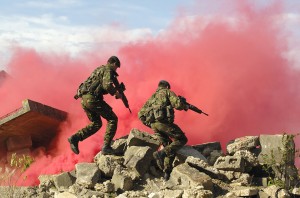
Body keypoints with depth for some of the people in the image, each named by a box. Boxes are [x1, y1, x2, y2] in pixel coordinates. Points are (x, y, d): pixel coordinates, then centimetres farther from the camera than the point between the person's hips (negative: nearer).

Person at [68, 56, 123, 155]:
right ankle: (106, 147, -7)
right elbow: (107, 85, -19)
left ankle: (75, 138, 4)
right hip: (92, 98, -9)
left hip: (84, 99, 9)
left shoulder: (99, 69, 26)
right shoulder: (108, 70, -3)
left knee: (96, 124, 20)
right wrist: (116, 93, -2)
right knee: (112, 119, 2)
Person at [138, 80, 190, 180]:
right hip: (164, 122, -7)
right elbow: (178, 104, -5)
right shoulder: (167, 92, 12)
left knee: (169, 147, 17)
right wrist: (186, 106, 15)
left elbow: (141, 114, 24)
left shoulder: (152, 97, 30)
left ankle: (166, 172, 7)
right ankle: (160, 153, -16)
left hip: (153, 124, 7)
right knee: (182, 140, 2)